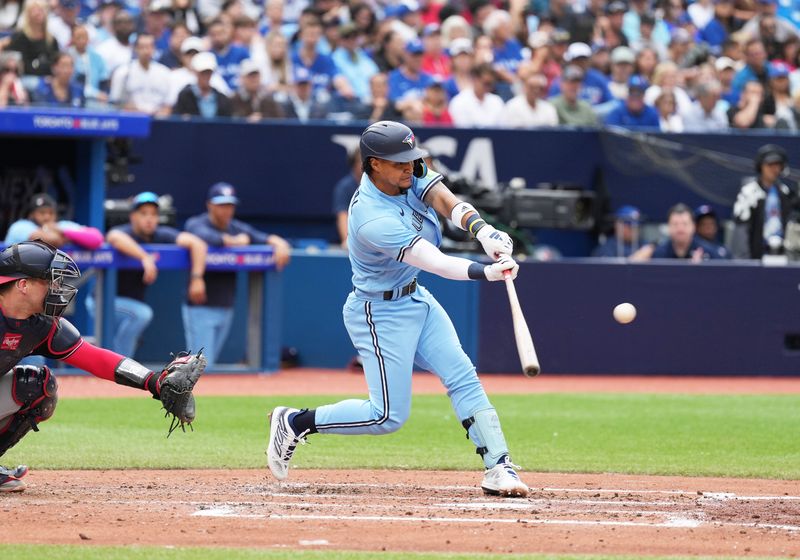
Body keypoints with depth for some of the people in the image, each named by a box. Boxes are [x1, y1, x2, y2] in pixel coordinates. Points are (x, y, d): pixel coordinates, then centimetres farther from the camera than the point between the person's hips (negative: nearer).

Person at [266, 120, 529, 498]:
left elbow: (448, 203, -21)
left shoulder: (411, 175, -7)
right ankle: (295, 422, 11)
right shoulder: (374, 219, -32)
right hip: (381, 313, -8)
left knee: (463, 377, -3)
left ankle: (498, 467, -5)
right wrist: (486, 272, -49)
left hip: (416, 299, 8)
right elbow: (437, 264, -37)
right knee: (389, 416, -5)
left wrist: (482, 230, -41)